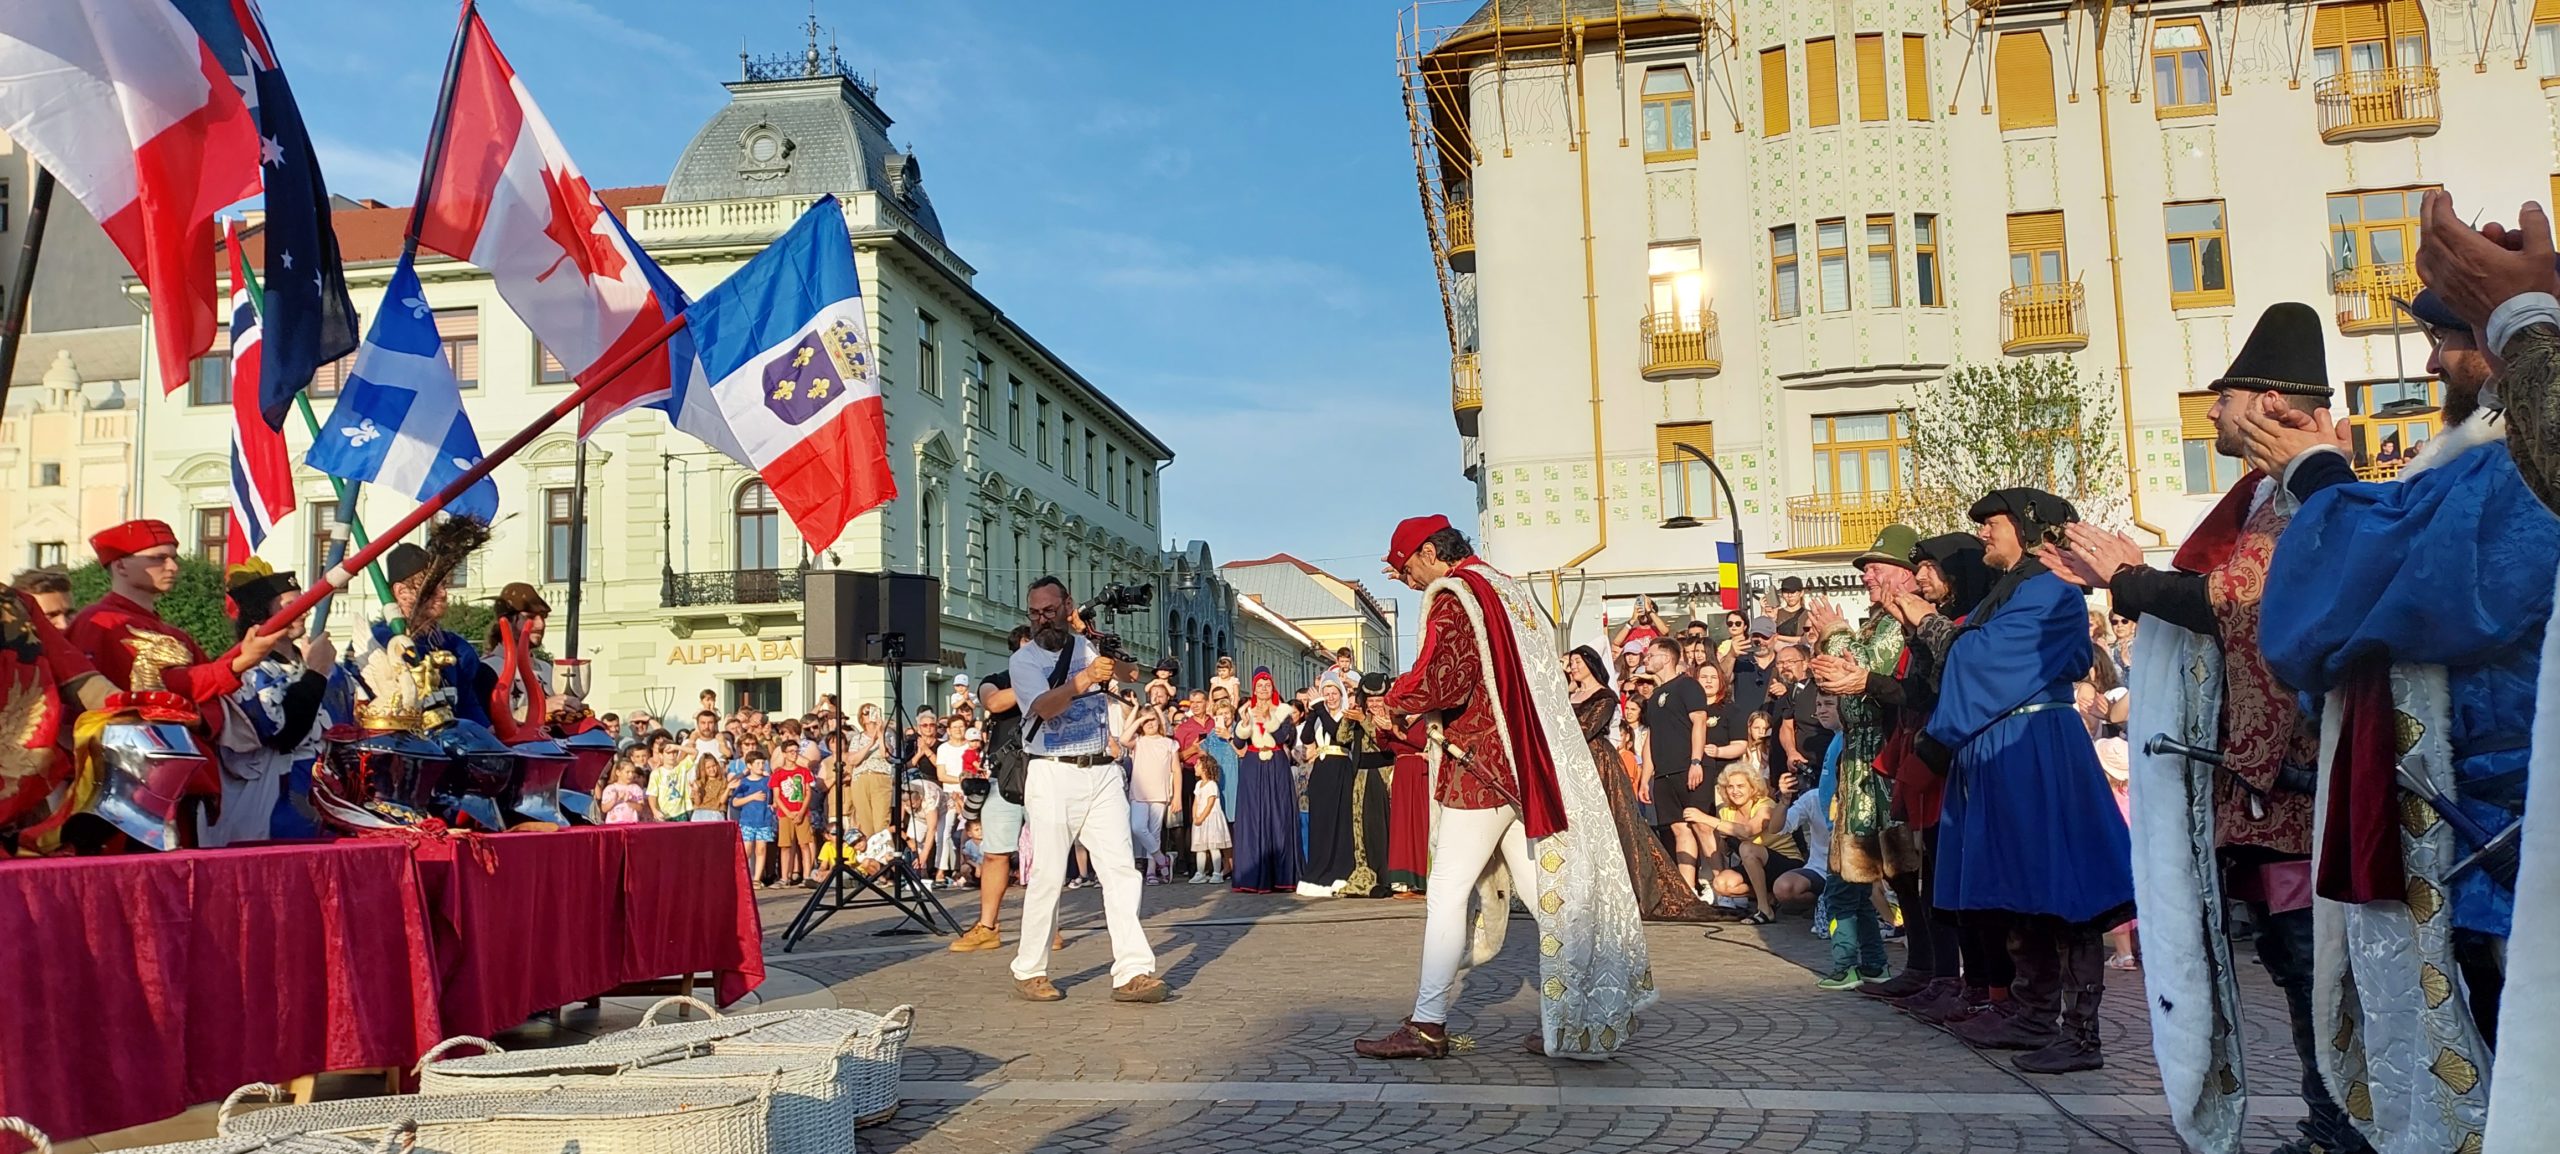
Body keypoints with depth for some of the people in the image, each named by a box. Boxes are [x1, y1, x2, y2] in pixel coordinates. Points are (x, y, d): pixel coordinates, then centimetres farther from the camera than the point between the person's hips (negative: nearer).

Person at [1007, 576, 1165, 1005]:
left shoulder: (1089, 646, 12)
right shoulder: (1024, 659, 1)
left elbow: (1132, 673, -5)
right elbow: (1045, 707, -18)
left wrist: (1093, 634, -11)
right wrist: (1084, 679, -35)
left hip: (1102, 772, 3)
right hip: (1053, 776, -3)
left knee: (1121, 869, -5)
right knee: (1047, 876, -3)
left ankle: (1133, 972, -7)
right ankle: (1029, 972, 12)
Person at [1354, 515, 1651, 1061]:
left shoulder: (1452, 597, -10)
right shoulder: (1511, 590, 17)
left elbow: (1443, 680, -23)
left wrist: (1396, 697, -5)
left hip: (1481, 767, -9)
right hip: (1525, 766, 9)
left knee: (1447, 891, -5)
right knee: (1543, 890, 10)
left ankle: (1428, 1024, -3)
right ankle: (1577, 1013, 13)